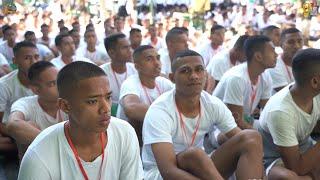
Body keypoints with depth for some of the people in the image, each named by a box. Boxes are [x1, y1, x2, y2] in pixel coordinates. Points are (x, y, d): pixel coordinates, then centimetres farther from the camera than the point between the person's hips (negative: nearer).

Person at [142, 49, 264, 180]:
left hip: (199, 168, 6)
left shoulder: (213, 105, -8)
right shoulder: (159, 111, -24)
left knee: (252, 137, -14)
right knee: (195, 154, -38)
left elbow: (247, 144, -5)